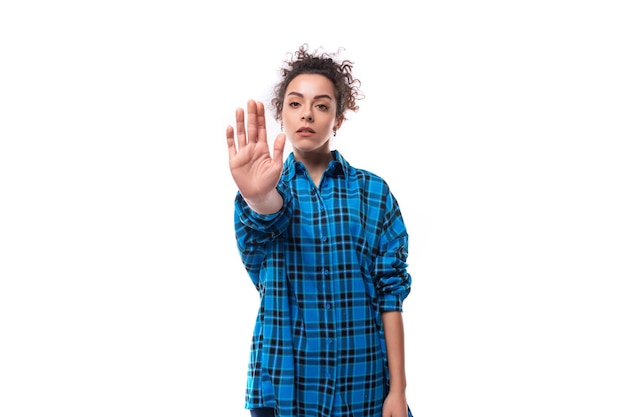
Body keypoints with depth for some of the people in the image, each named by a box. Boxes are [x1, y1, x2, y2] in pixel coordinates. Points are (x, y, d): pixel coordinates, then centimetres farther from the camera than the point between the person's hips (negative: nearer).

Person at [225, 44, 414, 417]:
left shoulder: (373, 191, 0)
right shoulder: (269, 185, 1)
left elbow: (390, 292, -3)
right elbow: (264, 218, -24)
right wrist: (256, 196, -47)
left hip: (363, 382, 0)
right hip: (284, 378, 1)